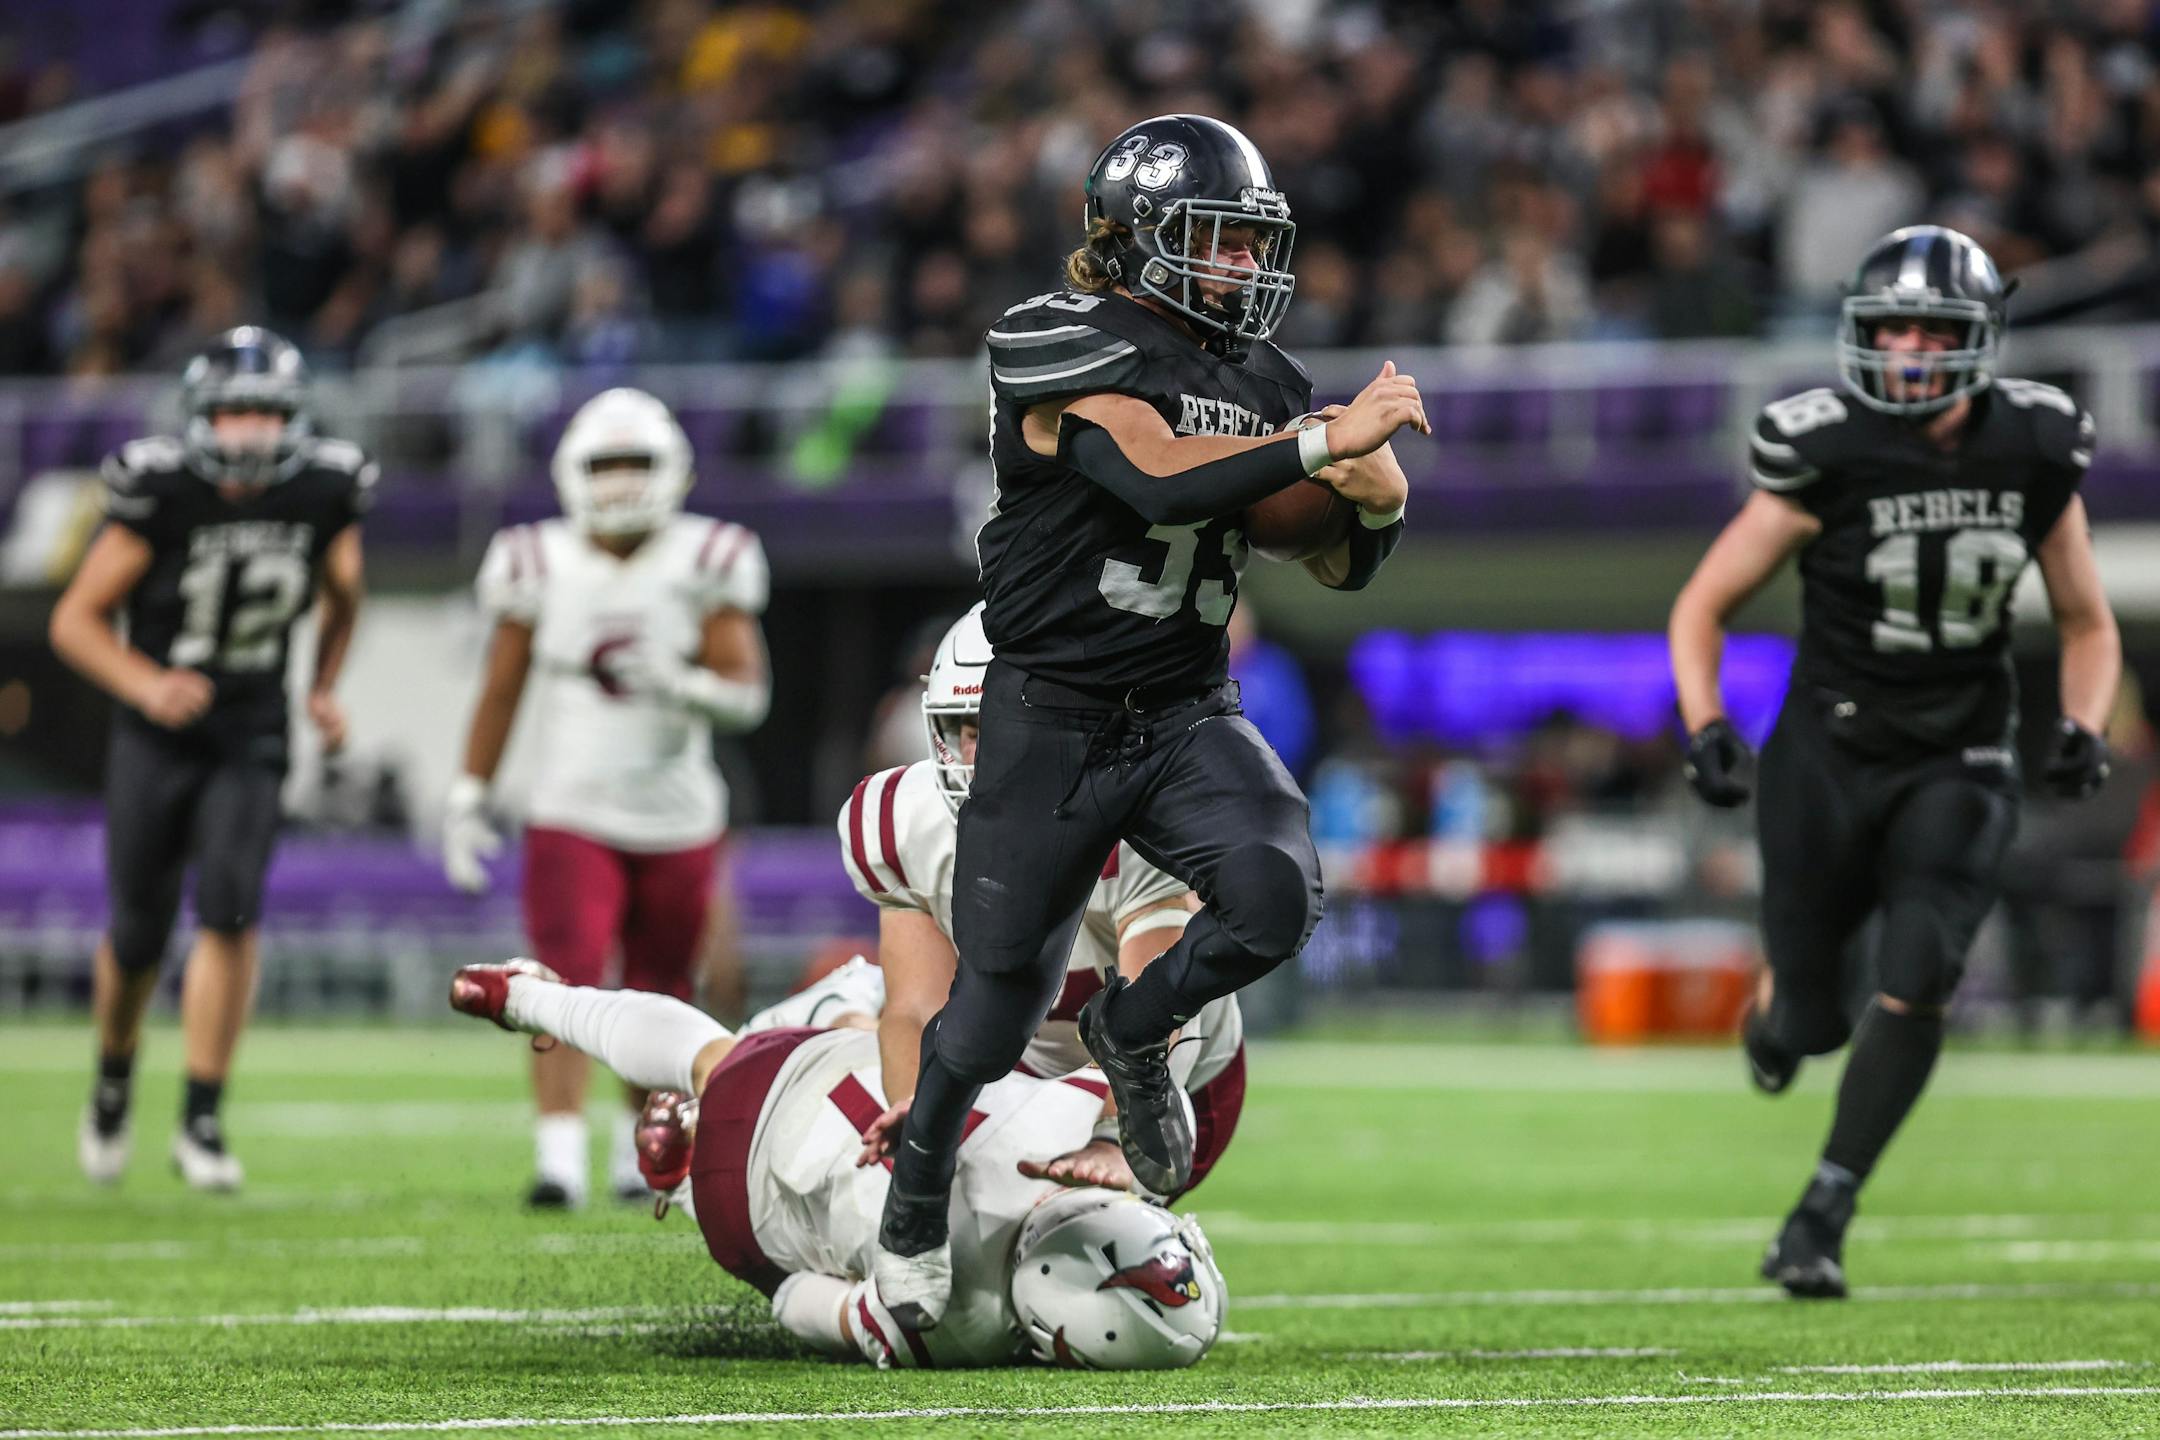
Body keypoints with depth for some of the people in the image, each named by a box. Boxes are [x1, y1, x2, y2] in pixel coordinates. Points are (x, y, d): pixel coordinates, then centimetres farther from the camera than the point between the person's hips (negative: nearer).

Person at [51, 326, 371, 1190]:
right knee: (139, 933, 5)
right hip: (156, 739, -1)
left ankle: (201, 1122, -11)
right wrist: (144, 685, -26)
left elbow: (342, 597, 15)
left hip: (250, 739, 1)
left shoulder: (325, 495, -7)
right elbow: (76, 619, -11)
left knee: (230, 914, -16)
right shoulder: (160, 495, -18)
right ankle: (113, 1083, 35)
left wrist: (324, 689, 5)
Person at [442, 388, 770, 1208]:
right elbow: (500, 692, 9)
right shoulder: (540, 566, 1)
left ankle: (641, 1145, 30)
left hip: (679, 823, 1)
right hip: (571, 819, -1)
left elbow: (748, 695, -4)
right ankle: (559, 1157, -24)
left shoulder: (706, 565, -1)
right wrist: (469, 797, 5)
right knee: (566, 984, -17)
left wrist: (684, 686, -24)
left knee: (657, 999, 11)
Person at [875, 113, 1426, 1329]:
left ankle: (1133, 1029, 8)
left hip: (1190, 716, 5)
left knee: (1279, 896, -24)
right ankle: (915, 1216, 31)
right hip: (1053, 725, -4)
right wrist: (1330, 439, -29)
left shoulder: (1264, 383, 6)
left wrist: (1379, 503, -12)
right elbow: (1164, 480, -29)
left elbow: (1340, 566, 10)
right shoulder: (1060, 350, -14)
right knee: (999, 1004, 4)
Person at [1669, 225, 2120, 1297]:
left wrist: (2082, 728, -6)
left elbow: (2088, 625, 11)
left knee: (1913, 987, -18)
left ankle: (1824, 1213, -4)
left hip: (1959, 766, 1)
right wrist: (1706, 728, -17)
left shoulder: (2034, 456, -4)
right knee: (1810, 1023, 2)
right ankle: (1778, 1010, 42)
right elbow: (1702, 607, -3)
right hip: (1830, 755, -1)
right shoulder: (1826, 457, -12)